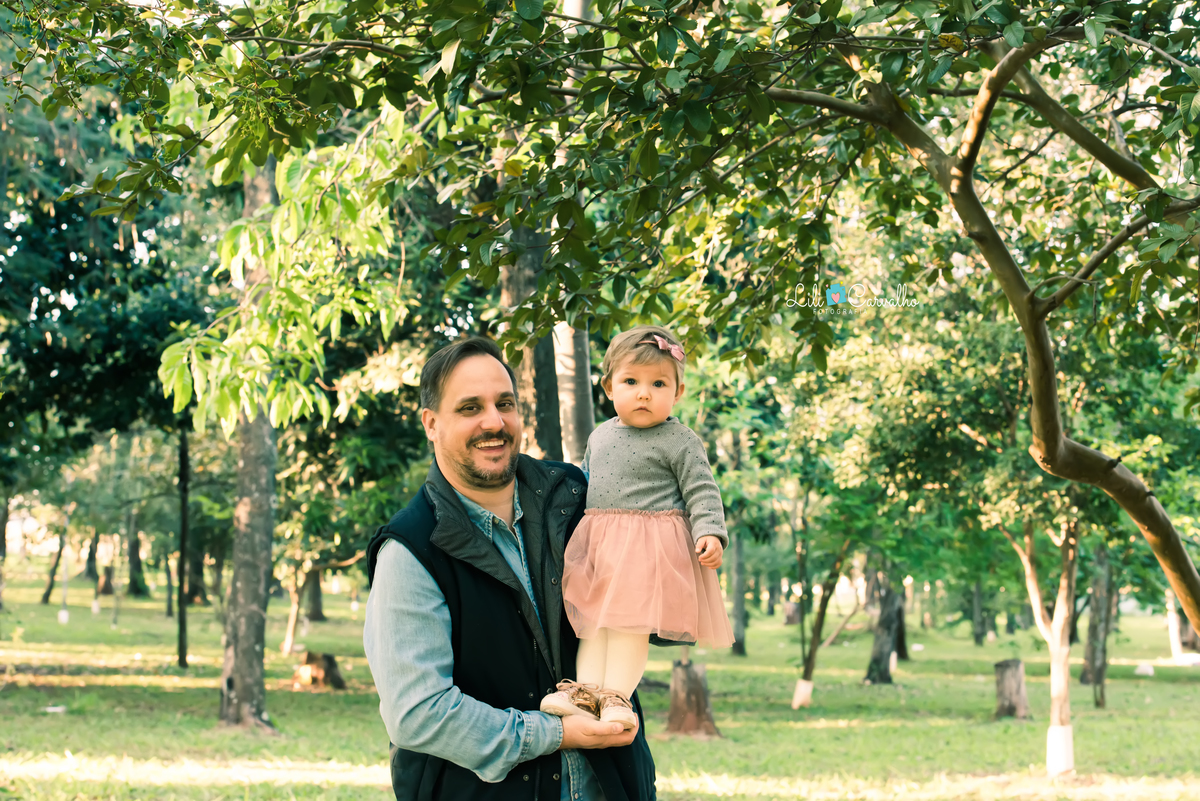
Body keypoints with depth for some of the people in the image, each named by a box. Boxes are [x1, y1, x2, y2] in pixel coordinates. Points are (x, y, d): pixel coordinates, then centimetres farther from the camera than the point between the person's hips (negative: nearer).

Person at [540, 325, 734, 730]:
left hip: (650, 544, -6)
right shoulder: (600, 436, 14)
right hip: (597, 543, 6)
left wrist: (710, 533, -21)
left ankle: (617, 696, -11)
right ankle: (586, 689, 1)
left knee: (630, 619, -12)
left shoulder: (680, 441, -5)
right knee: (591, 617, 1)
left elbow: (702, 491, -8)